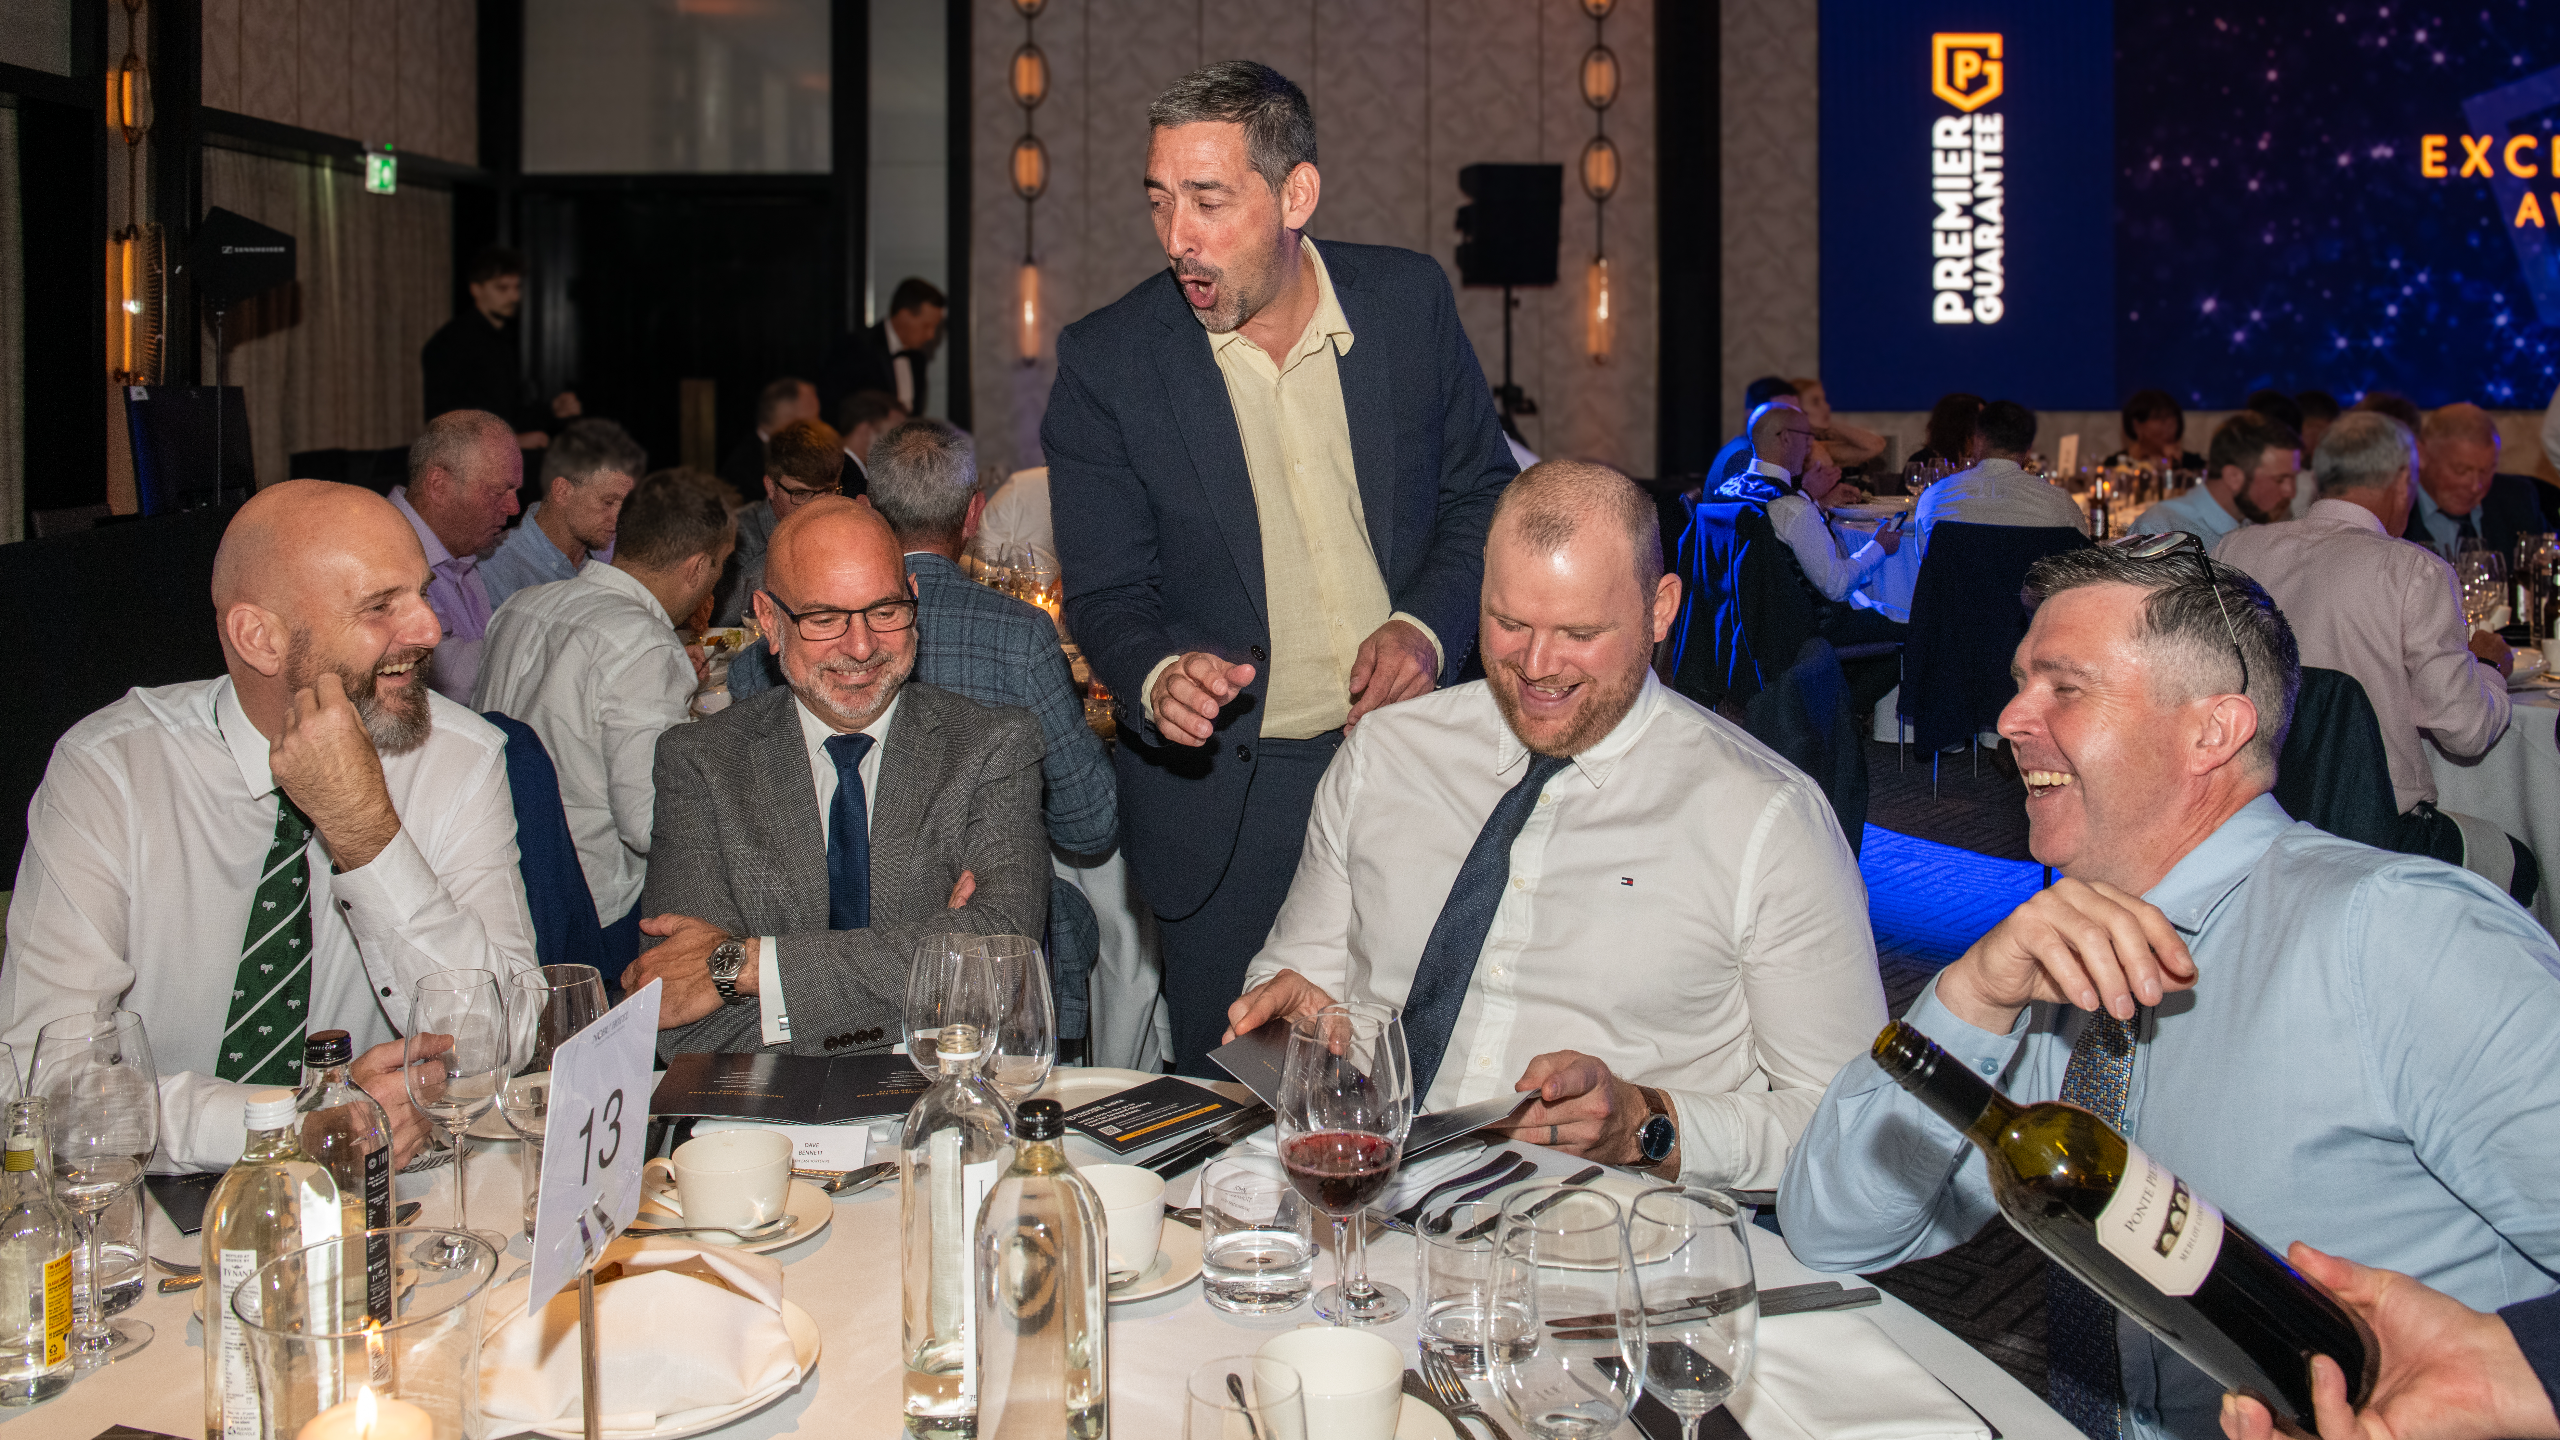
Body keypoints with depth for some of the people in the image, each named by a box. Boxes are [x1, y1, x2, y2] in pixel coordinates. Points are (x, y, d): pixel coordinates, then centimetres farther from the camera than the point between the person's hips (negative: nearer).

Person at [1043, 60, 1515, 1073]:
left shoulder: (1410, 300, -2)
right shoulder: (1105, 362, -7)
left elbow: (1483, 492, 9)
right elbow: (1105, 591, -4)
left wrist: (1427, 625, -9)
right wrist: (1160, 677, -26)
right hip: (1224, 791, -1)